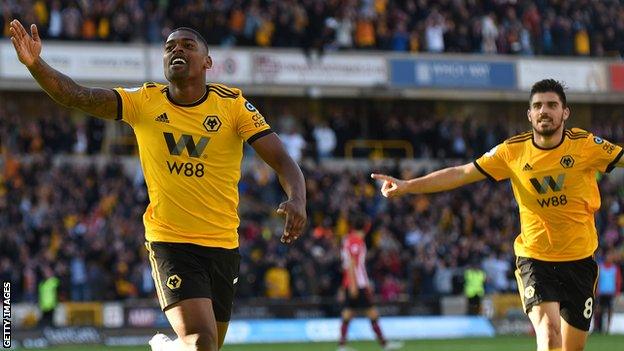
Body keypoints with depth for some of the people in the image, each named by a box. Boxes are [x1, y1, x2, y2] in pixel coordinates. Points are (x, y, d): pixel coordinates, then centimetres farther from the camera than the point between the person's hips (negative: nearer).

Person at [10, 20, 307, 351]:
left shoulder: (231, 103, -2)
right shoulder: (144, 101, -1)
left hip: (223, 245, 2)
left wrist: (297, 200, -26)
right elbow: (76, 96, -11)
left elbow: (282, 161, -7)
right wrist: (35, 65, -28)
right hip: (169, 240, -2)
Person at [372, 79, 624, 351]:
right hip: (533, 257, -1)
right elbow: (461, 174, 1)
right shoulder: (512, 151, -3)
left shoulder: (586, 145, -5)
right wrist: (407, 186, -3)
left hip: (579, 260, 1)